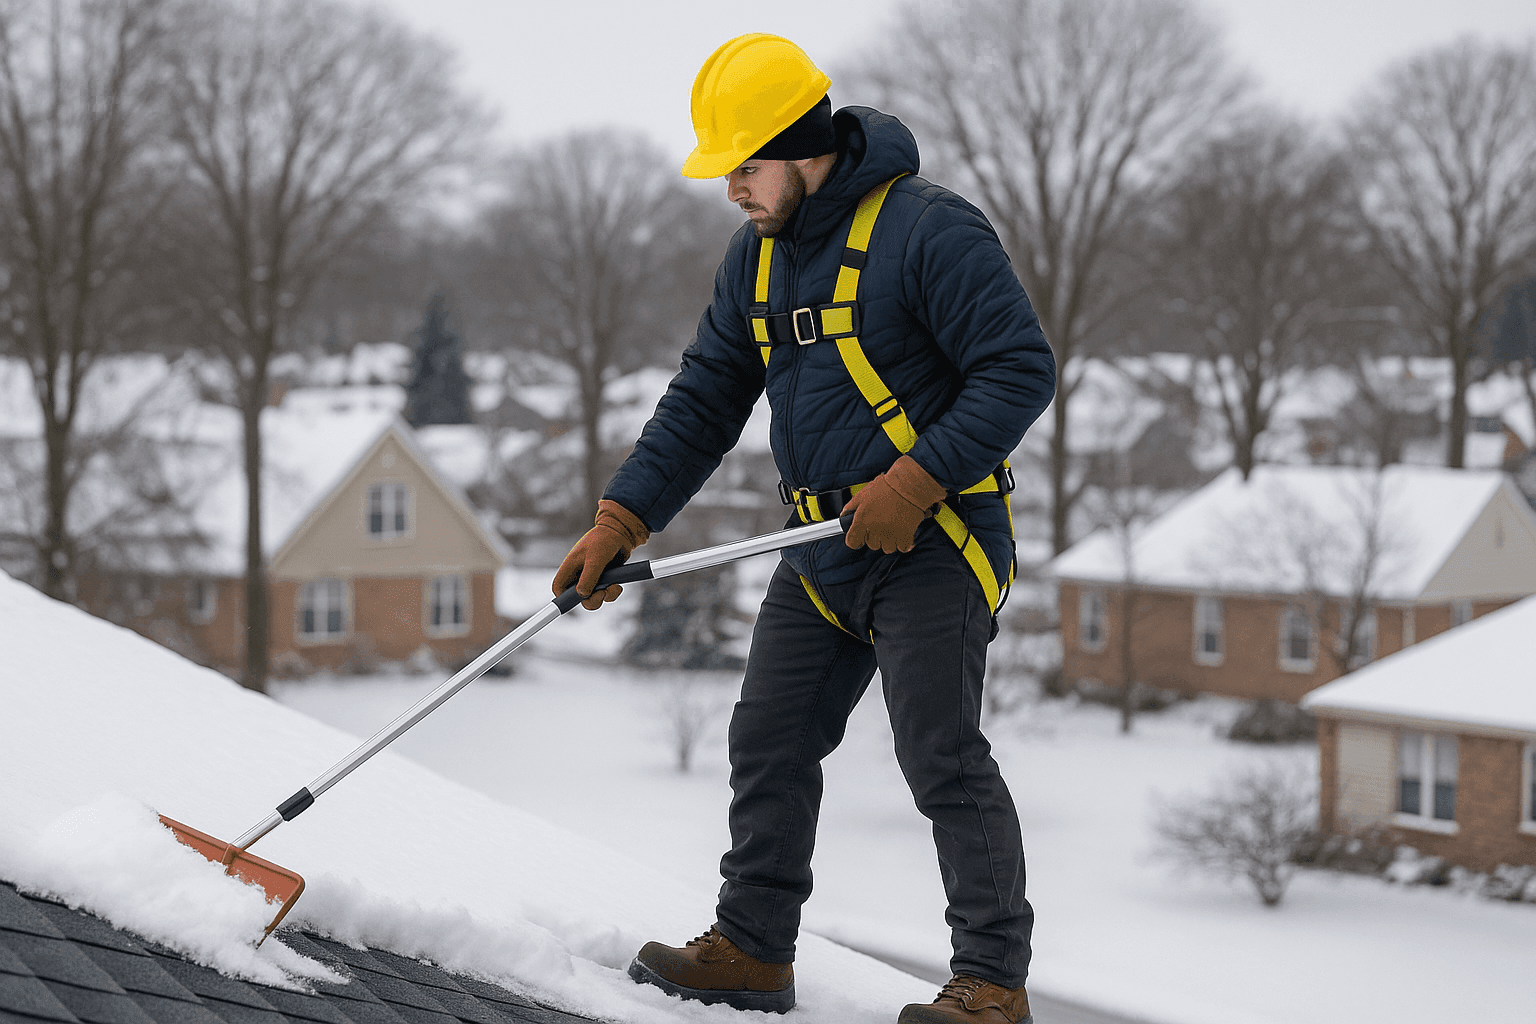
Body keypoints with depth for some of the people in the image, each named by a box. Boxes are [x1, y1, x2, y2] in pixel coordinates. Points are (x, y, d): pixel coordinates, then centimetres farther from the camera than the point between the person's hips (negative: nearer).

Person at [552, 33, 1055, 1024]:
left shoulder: (928, 227, -16)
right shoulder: (759, 255, 10)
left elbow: (1021, 370, -18)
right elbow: (704, 400, 13)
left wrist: (916, 480, -24)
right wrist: (622, 519, 5)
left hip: (934, 542, -8)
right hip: (823, 550, 8)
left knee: (943, 758, -11)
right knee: (769, 744, 10)